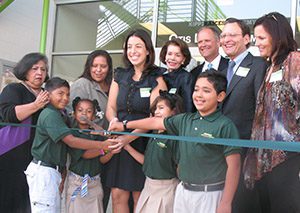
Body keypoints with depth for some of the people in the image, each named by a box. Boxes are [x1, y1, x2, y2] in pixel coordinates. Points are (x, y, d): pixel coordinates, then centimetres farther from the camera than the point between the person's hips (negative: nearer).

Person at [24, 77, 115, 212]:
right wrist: (102, 145, -21)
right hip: (44, 171, -10)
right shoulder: (50, 114, -15)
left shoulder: (58, 115, 17)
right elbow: (71, 141, -21)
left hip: (53, 171, 10)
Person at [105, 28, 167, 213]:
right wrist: (114, 121, -14)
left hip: (143, 142, -4)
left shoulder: (156, 79, -5)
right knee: (118, 195, 4)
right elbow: (111, 108, 9)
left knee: (140, 197, 5)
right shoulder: (120, 76, 8)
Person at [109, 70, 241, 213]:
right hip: (183, 191, 6)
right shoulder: (185, 120, 5)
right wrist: (125, 125, 24)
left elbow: (234, 165, -13)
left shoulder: (225, 126, -13)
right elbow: (156, 122, 16)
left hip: (209, 195, -6)